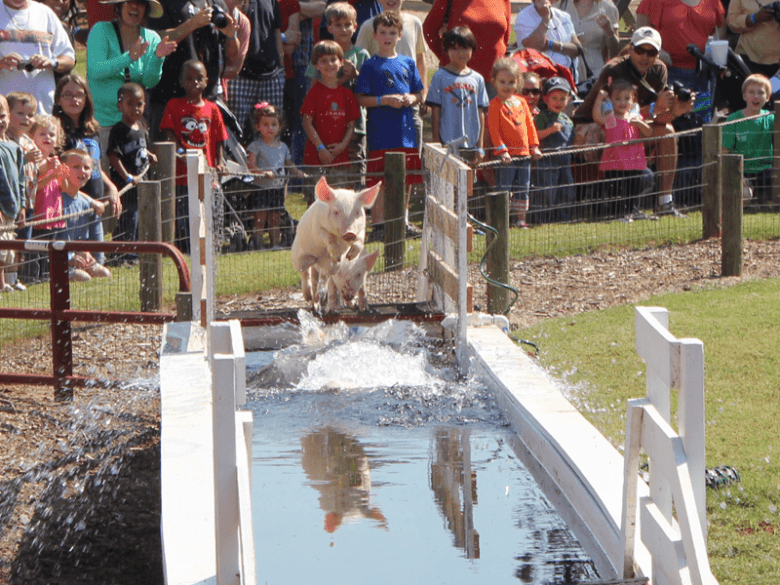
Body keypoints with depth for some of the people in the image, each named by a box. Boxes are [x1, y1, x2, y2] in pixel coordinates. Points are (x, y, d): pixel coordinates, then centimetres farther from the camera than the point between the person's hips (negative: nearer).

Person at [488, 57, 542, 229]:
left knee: (523, 189, 11)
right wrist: (502, 150, -19)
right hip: (507, 155, -6)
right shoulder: (495, 105, -6)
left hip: (524, 153, 6)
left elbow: (530, 125, 17)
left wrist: (534, 146, 8)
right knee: (504, 189, -6)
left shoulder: (521, 103, 13)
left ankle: (520, 218, 18)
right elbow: (493, 129, -12)